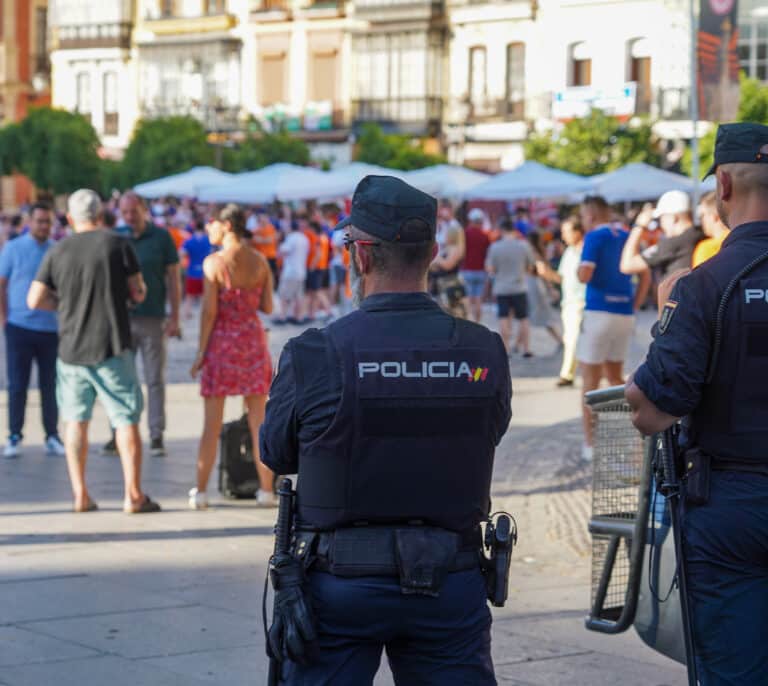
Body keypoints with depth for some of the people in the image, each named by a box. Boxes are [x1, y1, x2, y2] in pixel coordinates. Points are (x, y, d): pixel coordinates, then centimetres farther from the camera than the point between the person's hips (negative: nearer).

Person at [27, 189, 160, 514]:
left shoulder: (57, 252, 2)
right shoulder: (117, 245, -4)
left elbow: (35, 300, 1)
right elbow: (138, 294, -3)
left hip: (71, 350, 3)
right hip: (112, 348, -3)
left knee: (76, 420, 13)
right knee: (126, 420, 2)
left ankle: (80, 495, 12)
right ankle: (133, 494, 0)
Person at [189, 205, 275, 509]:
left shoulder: (214, 262, -11)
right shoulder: (261, 261, 1)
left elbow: (209, 310, -12)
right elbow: (268, 307, 3)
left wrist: (201, 352, -5)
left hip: (222, 339, -3)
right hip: (253, 338, 3)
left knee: (212, 423, 4)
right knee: (258, 420, 10)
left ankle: (200, 491, 7)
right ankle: (266, 489, 11)